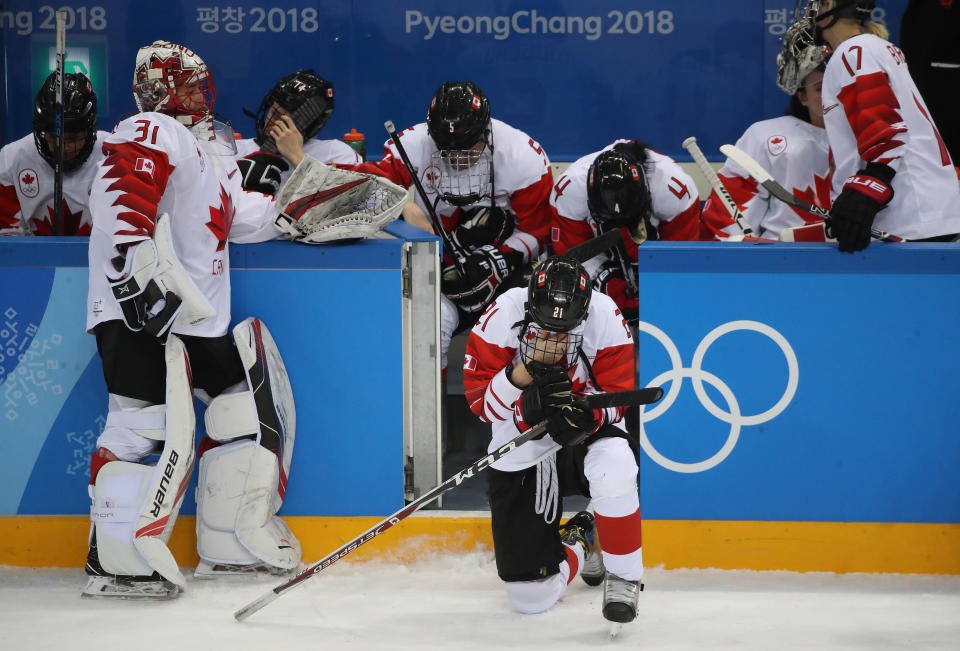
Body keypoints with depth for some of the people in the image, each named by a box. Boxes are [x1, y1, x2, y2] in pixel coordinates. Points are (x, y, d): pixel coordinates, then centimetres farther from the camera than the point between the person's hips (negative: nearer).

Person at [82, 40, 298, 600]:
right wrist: (139, 270, -34)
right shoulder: (148, 134, -8)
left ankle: (232, 543, 22)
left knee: (246, 408, 12)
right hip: (140, 316, -10)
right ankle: (117, 559, -14)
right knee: (151, 425, -18)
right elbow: (119, 199, -24)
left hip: (198, 319, 10)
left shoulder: (212, 149, 23)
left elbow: (239, 215, 32)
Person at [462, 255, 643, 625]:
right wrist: (528, 370, -30)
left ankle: (623, 575, -16)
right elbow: (480, 401, -14)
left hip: (587, 436, -1)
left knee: (612, 467, -41)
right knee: (531, 596, -4)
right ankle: (579, 540, 32)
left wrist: (585, 413, -33)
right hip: (521, 453, 1)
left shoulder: (605, 316, -16)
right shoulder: (503, 315, -17)